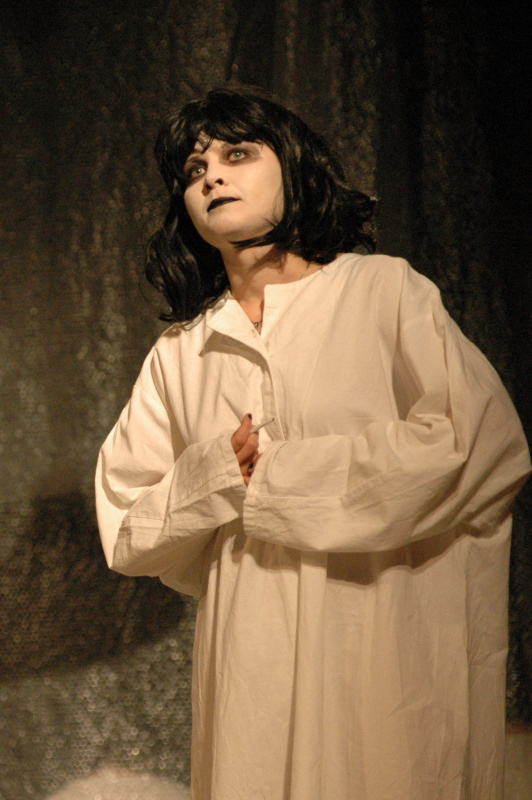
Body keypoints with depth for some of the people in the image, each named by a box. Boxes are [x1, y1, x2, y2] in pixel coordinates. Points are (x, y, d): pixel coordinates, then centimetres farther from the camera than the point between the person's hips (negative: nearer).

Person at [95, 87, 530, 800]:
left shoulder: (383, 291, 0)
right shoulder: (178, 356, 11)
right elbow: (126, 530, 10)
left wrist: (276, 476, -8)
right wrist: (216, 475, -11)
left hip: (395, 653, -3)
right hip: (253, 677, 3)